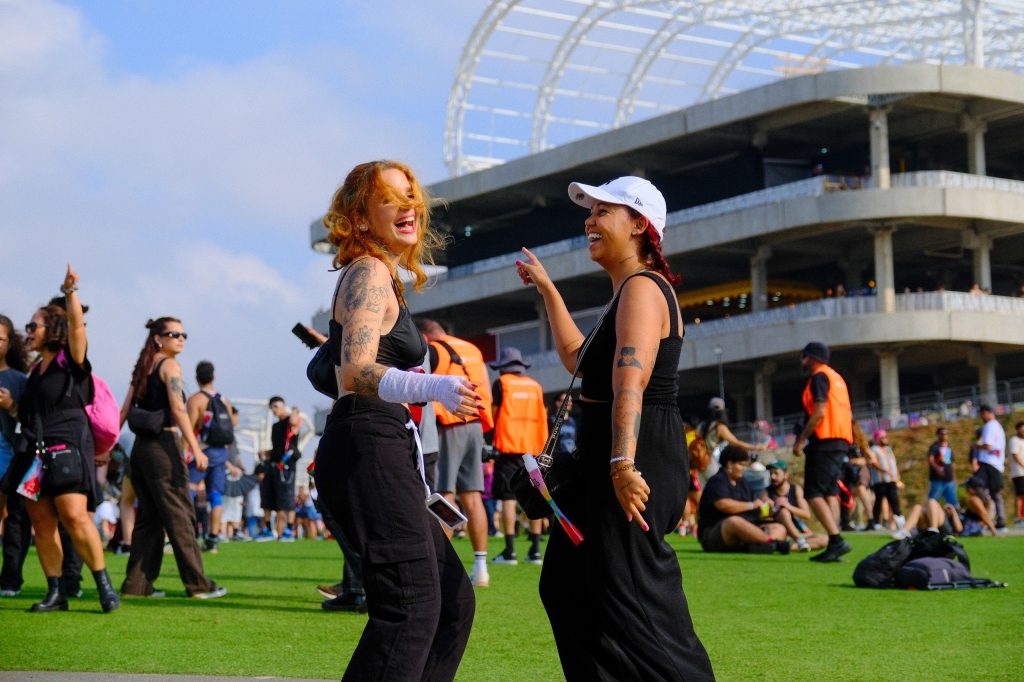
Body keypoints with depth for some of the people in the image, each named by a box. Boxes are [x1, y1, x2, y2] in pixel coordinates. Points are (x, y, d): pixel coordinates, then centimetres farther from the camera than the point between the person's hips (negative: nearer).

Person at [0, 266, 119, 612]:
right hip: (34, 451, 7)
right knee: (41, 523, 1)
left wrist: (70, 292, -25)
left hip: (68, 449, -7)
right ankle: (55, 592, 4)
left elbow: (77, 324, -17)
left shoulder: (70, 361, 0)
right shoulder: (36, 370, 19)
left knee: (75, 517, -17)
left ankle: (104, 583, -9)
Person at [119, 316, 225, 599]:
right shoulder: (169, 365, -6)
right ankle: (197, 584, -3)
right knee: (180, 515, -5)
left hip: (140, 447, 8)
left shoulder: (143, 368, 17)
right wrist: (195, 449, -19)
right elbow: (178, 409, -16)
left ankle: (137, 583, 11)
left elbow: (124, 411, 15)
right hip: (163, 446, -8)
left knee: (148, 517, 12)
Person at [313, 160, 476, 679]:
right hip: (370, 449, -10)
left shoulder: (379, 275, 21)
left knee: (453, 600, 12)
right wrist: (431, 388, -41)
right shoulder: (369, 273, -9)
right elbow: (357, 370, -25)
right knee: (411, 606, -18)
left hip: (381, 454, 10)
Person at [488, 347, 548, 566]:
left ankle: (509, 550, -8)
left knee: (508, 497, -3)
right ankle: (535, 550, 5)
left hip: (509, 446, -4)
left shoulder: (501, 384, 0)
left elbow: (494, 414, -1)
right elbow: (542, 418, 13)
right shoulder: (536, 386, 12)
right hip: (533, 447, 4)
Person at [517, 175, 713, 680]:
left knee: (628, 605, -13)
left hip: (634, 462, -11)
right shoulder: (630, 289, 19)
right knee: (567, 586, 19)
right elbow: (578, 358, 31)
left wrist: (622, 463, -38)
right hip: (606, 456, 11)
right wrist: (546, 288, 33)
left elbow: (631, 380, -28)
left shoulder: (641, 288, -14)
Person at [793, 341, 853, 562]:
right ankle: (834, 545, 2)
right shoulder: (836, 377, 22)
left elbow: (819, 413, -17)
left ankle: (837, 540, -22)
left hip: (824, 442, -10)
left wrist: (801, 439, -14)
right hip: (841, 441, 10)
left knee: (813, 493, -11)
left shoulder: (819, 377, -7)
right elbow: (848, 415, 20)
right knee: (830, 493, 9)